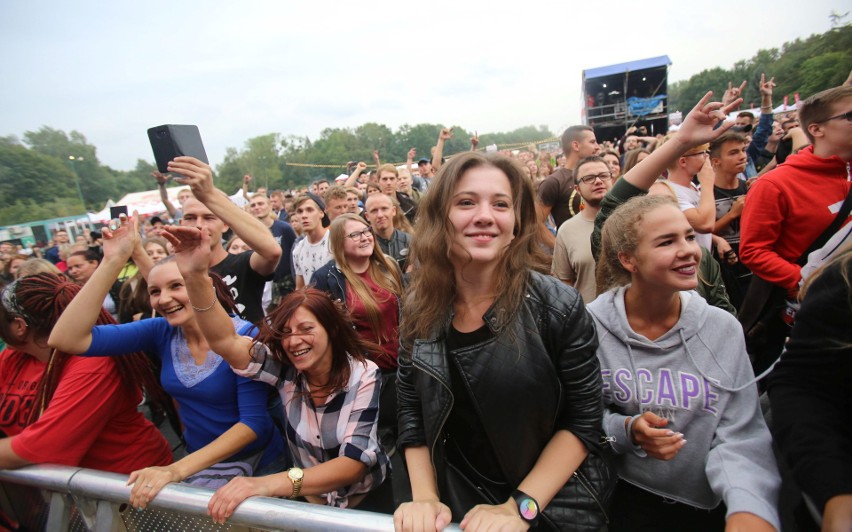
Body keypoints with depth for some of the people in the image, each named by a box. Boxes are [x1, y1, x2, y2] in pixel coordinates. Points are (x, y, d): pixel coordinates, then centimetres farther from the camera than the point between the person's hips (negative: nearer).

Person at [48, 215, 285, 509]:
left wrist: (177, 469, -29)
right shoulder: (161, 332, -7)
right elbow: (67, 339, -17)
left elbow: (254, 421, -22)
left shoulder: (244, 337, -21)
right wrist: (112, 261, -22)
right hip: (198, 460, 4)